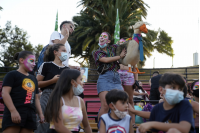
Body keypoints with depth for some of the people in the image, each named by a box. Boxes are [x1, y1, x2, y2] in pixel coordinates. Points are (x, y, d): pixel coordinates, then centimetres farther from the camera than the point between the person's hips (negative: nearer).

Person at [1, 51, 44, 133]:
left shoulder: (33, 79, 26)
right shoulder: (12, 75, 4)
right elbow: (5, 93, -8)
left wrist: (40, 114, 16)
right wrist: (13, 111, -19)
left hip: (30, 115, 7)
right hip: (14, 114, -7)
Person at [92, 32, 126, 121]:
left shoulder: (113, 48, 20)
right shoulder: (96, 52, 13)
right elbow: (105, 60, -4)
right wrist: (120, 56, 0)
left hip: (116, 78, 3)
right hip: (104, 77, -3)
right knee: (105, 106, -16)